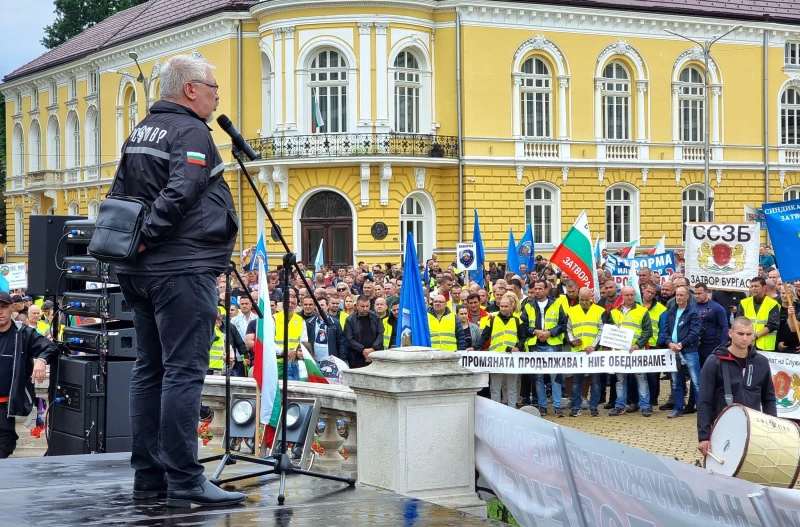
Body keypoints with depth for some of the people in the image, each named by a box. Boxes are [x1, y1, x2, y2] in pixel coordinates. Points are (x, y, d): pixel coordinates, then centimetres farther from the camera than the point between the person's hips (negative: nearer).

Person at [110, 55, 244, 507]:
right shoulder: (192, 133, -11)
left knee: (150, 370, 12)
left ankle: (149, 477, 15)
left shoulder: (139, 134, 17)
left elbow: (118, 196, 21)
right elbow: (180, 194, -24)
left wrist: (128, 241, 18)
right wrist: (147, 236, -17)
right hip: (183, 270, -9)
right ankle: (184, 481, -8)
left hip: (141, 273, 9)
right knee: (184, 372, -8)